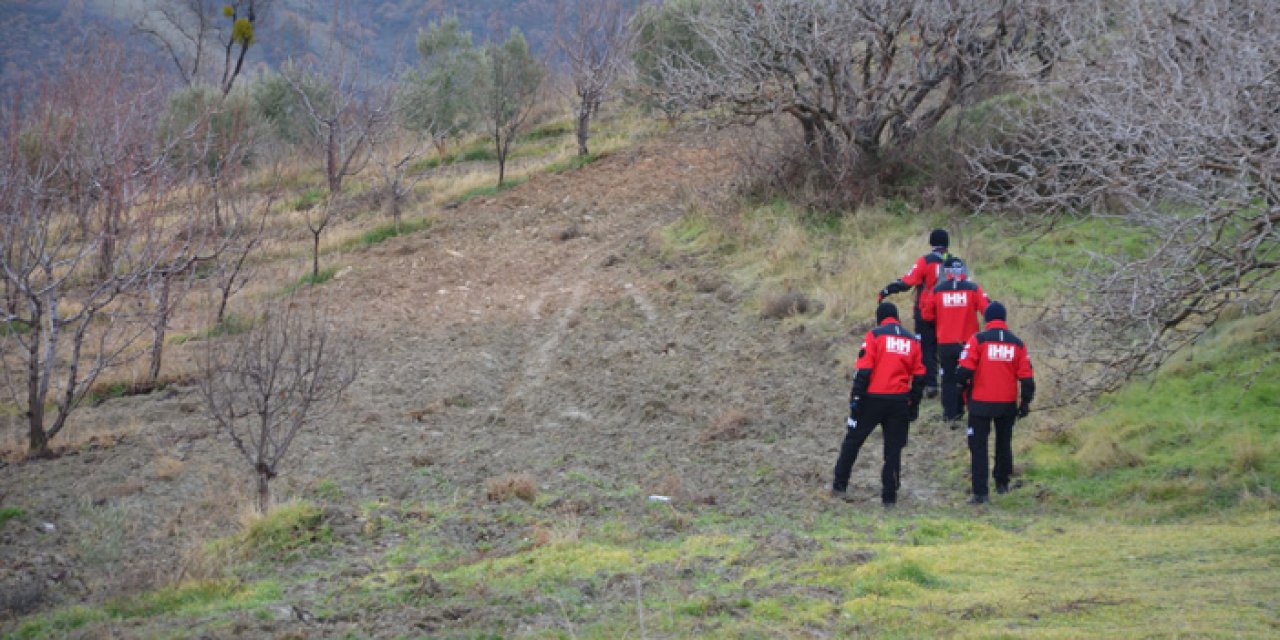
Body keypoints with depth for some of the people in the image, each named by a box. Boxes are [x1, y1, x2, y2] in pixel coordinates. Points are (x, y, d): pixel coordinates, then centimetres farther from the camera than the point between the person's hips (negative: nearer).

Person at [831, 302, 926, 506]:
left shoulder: (875, 335, -4)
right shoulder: (912, 340, 10)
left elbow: (863, 370, -10)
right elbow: (919, 376, 10)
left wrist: (856, 397, -8)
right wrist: (914, 404, 17)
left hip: (873, 398, -3)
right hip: (900, 402, 3)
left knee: (853, 441, 11)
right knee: (894, 449, 9)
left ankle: (840, 486, 13)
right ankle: (889, 495, 8)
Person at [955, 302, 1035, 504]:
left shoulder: (978, 340, -10)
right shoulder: (1017, 343, 1)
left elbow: (964, 370, -14)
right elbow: (1026, 377, 1)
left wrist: (965, 388, 6)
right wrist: (1025, 402, 11)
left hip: (981, 403, -3)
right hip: (1008, 404, 3)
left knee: (978, 446, 2)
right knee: (1004, 443, 23)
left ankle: (980, 492, -5)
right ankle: (1002, 483, 35)